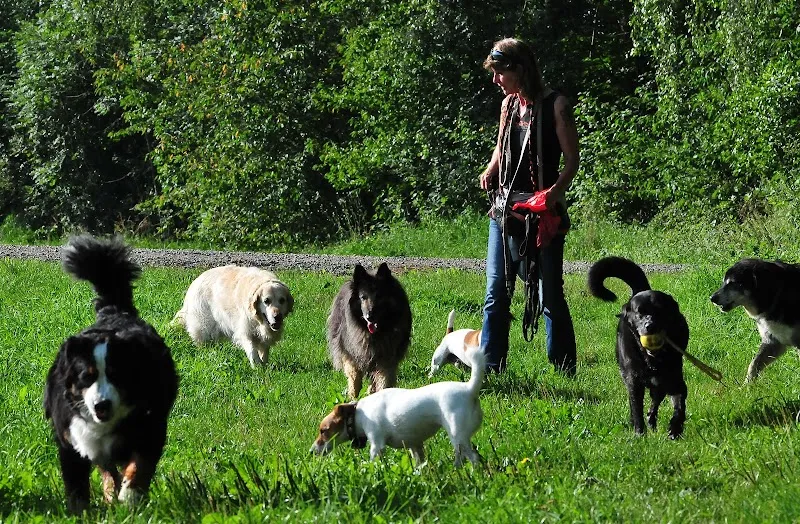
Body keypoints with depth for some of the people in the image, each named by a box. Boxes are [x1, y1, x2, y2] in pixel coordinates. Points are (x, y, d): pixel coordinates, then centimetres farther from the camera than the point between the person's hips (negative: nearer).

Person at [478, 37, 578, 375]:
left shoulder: (555, 106, -7)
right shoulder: (508, 104, 12)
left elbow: (572, 160, -7)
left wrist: (555, 191, -24)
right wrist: (490, 171, 4)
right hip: (504, 209, 6)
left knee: (550, 295, -3)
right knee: (496, 293, 4)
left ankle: (564, 372, 5)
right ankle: (489, 369, 8)